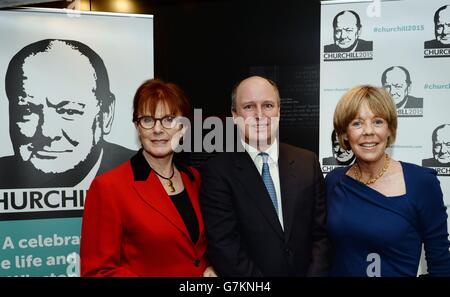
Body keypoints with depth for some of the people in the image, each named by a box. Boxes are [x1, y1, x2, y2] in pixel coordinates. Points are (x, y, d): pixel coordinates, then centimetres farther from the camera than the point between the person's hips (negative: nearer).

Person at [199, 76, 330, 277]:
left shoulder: (308, 162, -4)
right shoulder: (217, 171, -15)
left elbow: (321, 233, -3)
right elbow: (223, 246, -18)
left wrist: (316, 273, -14)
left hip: (307, 271, 3)